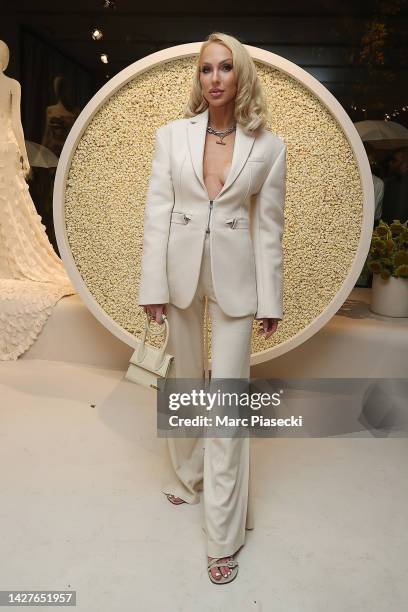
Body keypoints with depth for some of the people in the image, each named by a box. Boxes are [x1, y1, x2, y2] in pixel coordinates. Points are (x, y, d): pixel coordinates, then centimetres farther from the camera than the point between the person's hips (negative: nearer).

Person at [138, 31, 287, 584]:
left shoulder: (268, 146, 0)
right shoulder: (172, 135, 3)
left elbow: (268, 226, 0)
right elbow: (157, 211, 0)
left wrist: (270, 300, -2)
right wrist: (153, 284, -6)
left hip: (235, 278, -2)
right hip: (181, 270, 2)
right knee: (185, 383, 16)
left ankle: (224, 535, 12)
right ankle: (188, 475, 42)